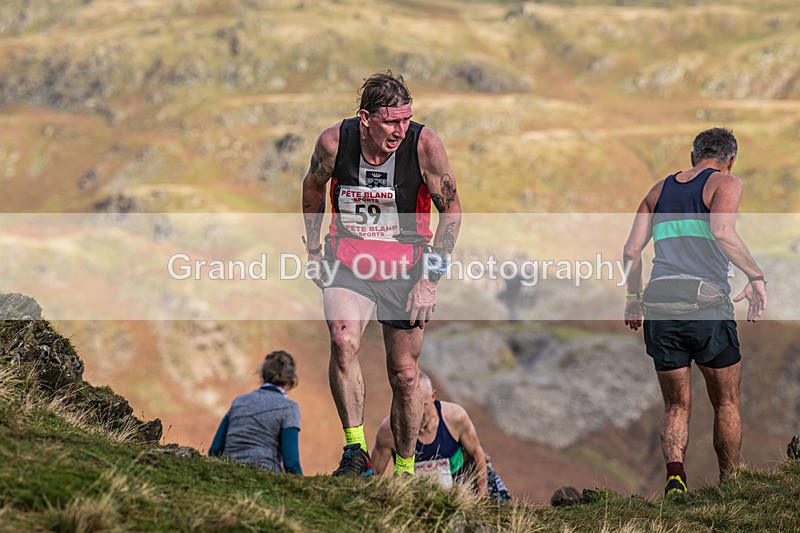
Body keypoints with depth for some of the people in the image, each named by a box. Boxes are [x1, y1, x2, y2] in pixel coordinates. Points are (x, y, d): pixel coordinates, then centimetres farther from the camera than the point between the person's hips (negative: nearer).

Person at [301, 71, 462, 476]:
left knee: (405, 376, 5)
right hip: (347, 260, 0)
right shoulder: (334, 142, -14)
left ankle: (405, 471, 24)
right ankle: (355, 451, -18)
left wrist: (430, 279, -9)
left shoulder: (424, 145, -18)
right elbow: (313, 187, 9)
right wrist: (313, 252, 14)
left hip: (405, 267, 0)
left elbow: (452, 210, -5)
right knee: (343, 341, -28)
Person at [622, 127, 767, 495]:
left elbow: (631, 250, 14)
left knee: (676, 406, 10)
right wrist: (755, 276, -13)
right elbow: (722, 232, -16)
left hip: (659, 304, 4)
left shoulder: (660, 189, 20)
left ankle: (674, 472, -16)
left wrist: (633, 297, 25)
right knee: (727, 404, 12)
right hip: (706, 304, -4)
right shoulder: (726, 183, 4)